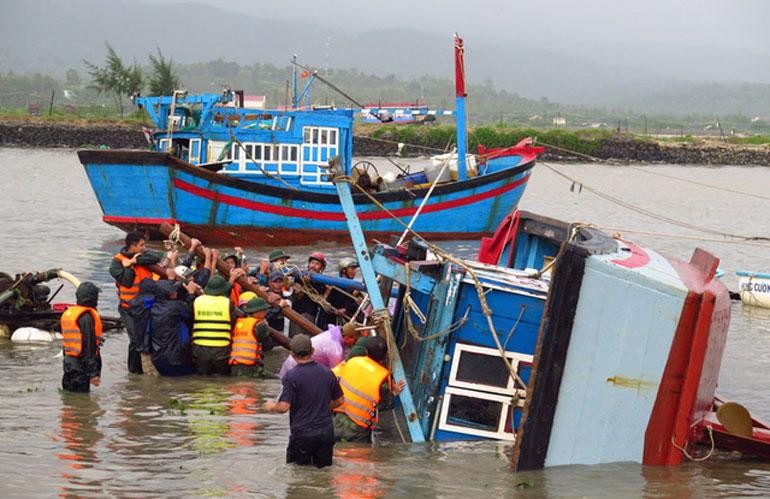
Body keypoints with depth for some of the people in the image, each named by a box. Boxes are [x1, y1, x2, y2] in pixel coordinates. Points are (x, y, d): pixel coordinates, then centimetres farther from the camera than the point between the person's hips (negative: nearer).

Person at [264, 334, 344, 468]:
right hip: (326, 431, 4)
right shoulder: (327, 373, 3)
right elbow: (339, 401, 13)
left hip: (302, 433, -4)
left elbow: (284, 407, -17)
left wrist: (271, 407, 4)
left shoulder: (291, 377, -13)